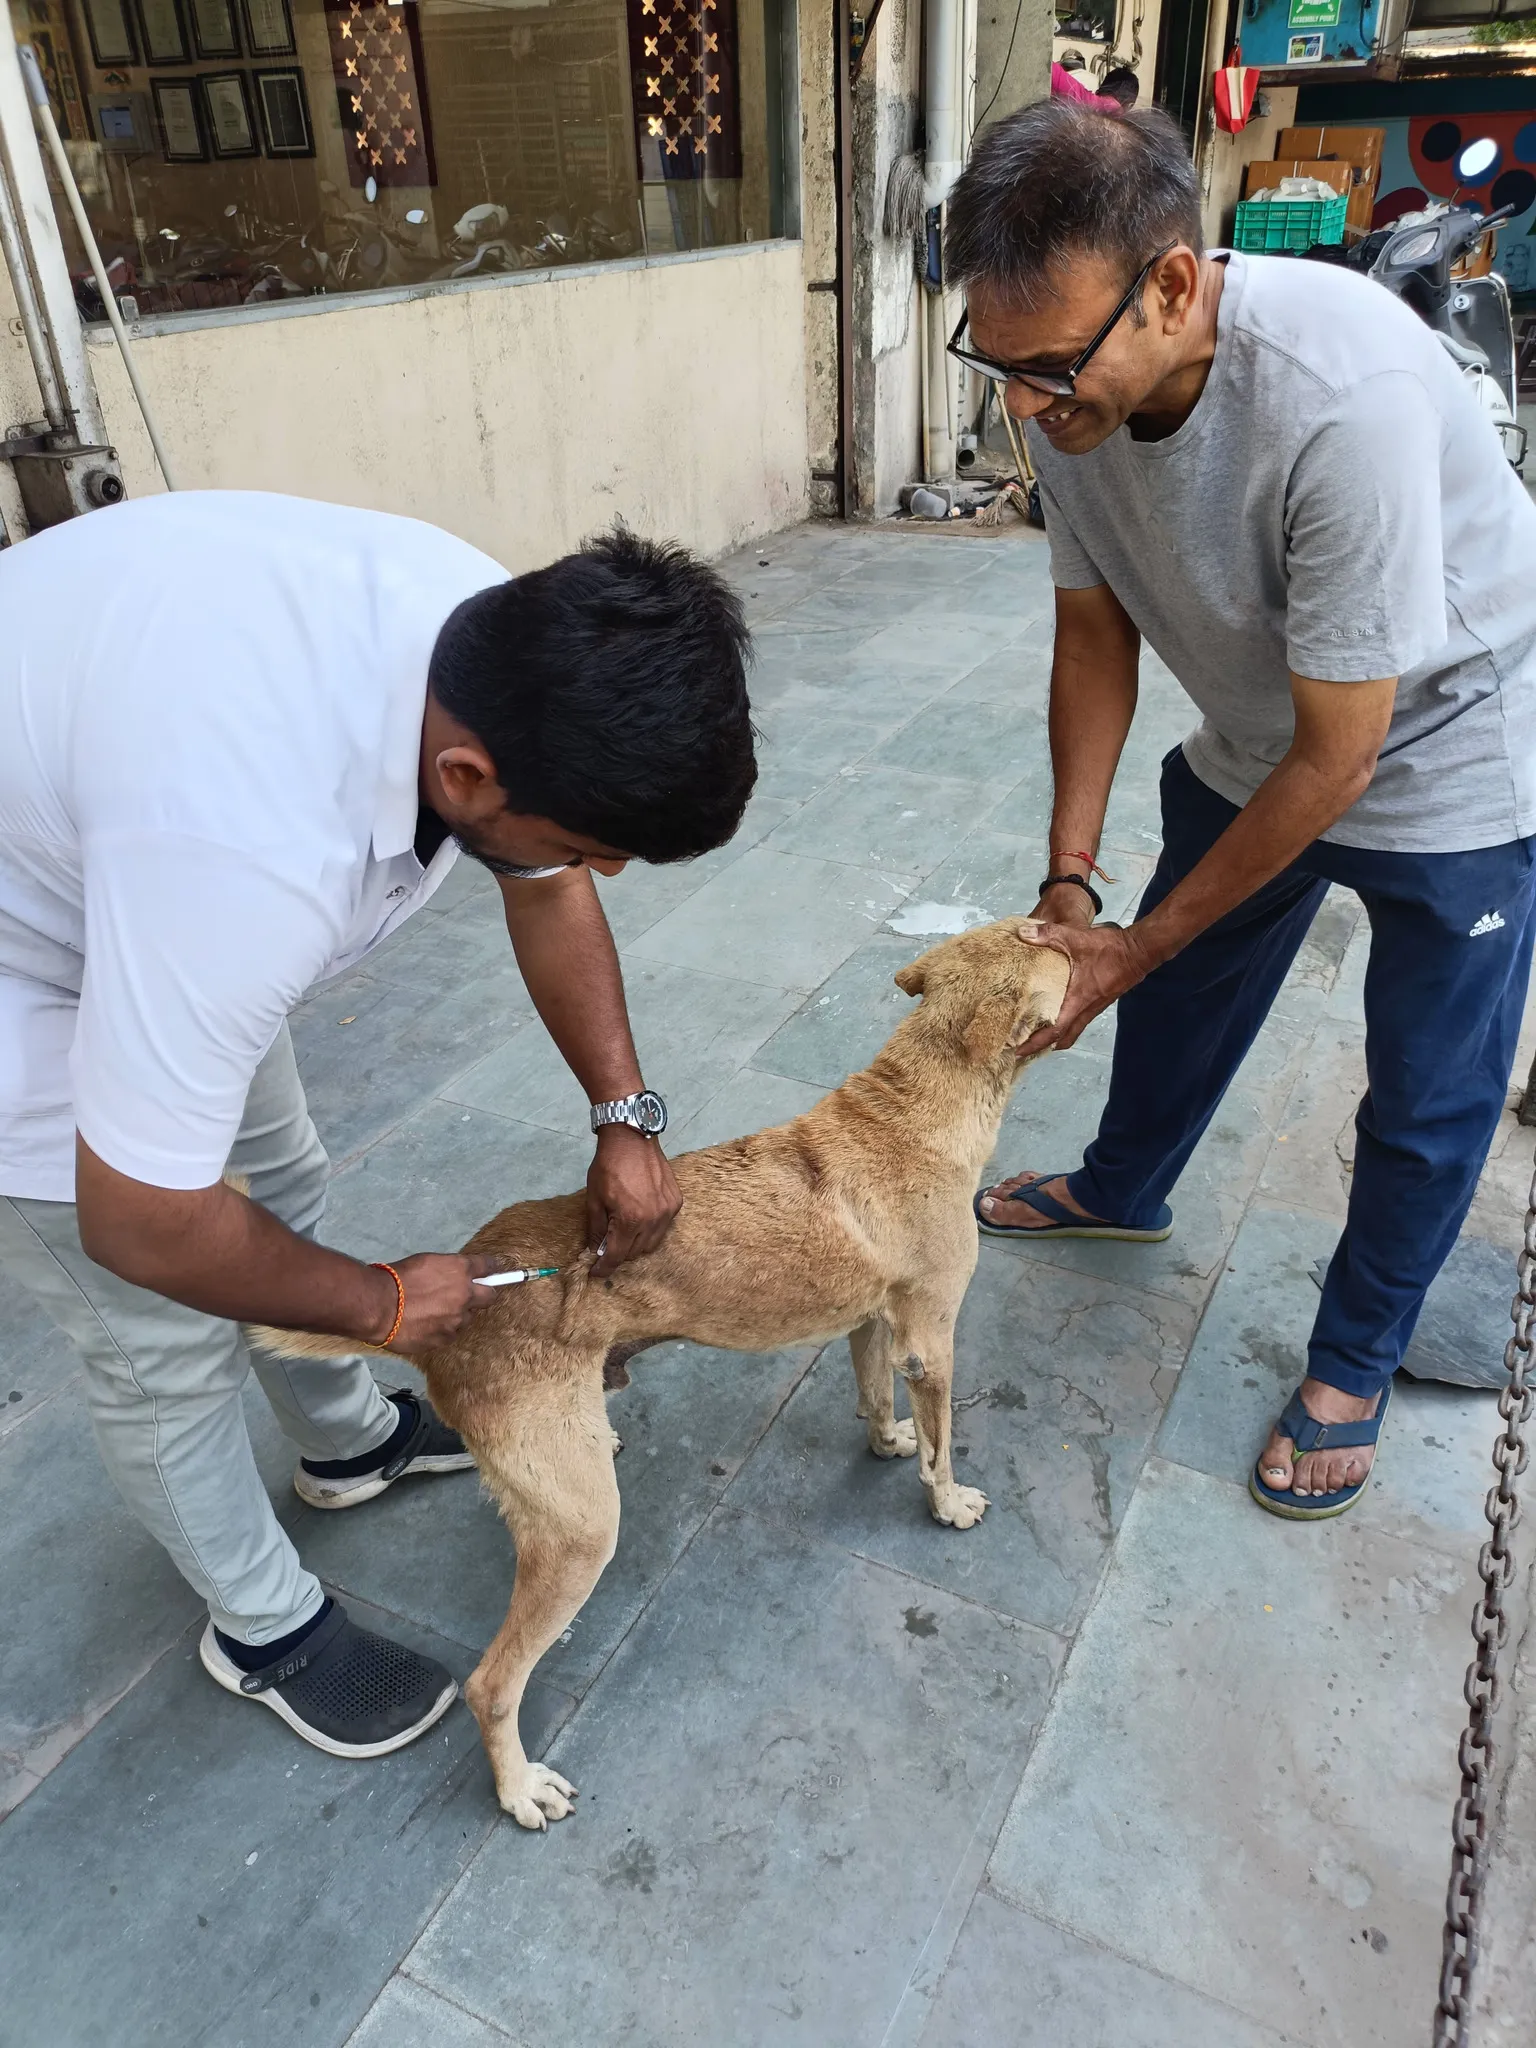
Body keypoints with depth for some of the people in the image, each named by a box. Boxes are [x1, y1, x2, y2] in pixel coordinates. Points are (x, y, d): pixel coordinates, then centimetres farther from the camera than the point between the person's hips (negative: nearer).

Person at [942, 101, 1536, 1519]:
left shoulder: (1344, 396, -39)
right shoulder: (1076, 385, -18)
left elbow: (1339, 758, -31)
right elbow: (1094, 634, -5)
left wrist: (1142, 943, -22)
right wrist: (1070, 880, -10)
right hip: (1254, 748, 6)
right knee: (1180, 996, 20)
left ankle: (1354, 1363, 29)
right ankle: (1125, 1190, 48)